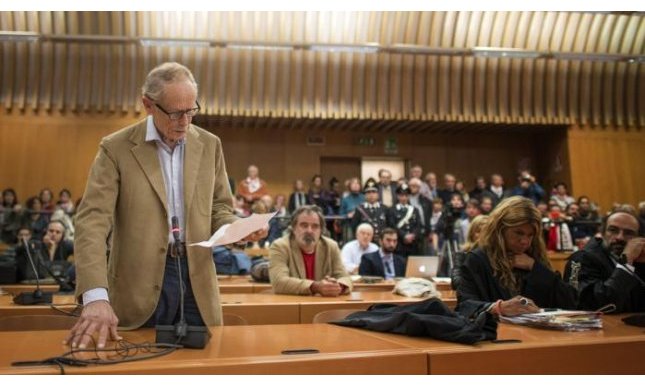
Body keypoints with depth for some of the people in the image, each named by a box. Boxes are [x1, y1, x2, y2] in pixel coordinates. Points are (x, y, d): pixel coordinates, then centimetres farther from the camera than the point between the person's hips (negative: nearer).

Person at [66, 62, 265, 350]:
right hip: (140, 284, -3)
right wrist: (96, 296, -26)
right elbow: (92, 220, -13)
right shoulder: (116, 148, -6)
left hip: (197, 280, 3)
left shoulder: (209, 145, 4)